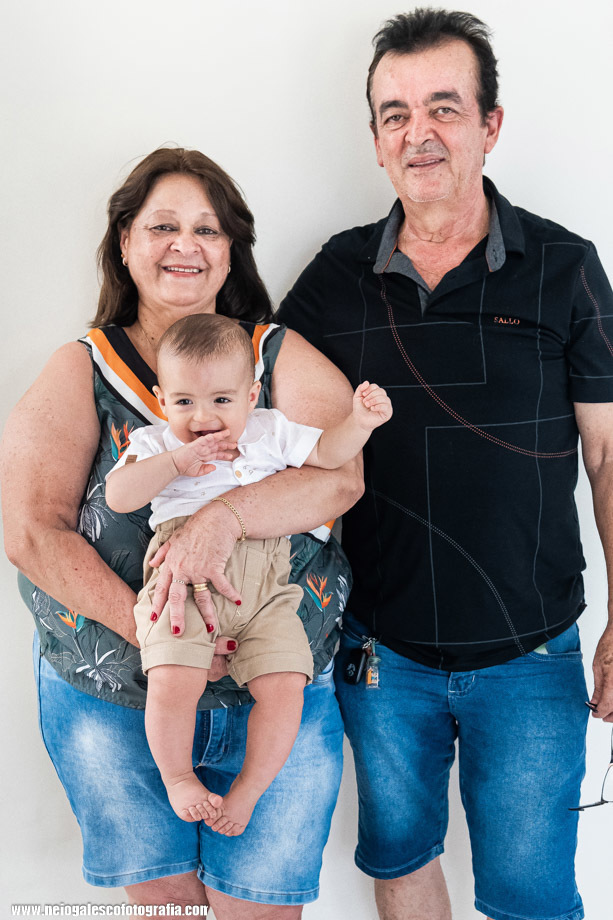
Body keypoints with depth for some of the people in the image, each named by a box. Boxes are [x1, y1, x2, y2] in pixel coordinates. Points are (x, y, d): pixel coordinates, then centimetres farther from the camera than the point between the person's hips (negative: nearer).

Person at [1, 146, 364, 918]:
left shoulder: (284, 358, 2)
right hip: (107, 704, 0)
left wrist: (222, 517, -32)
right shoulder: (77, 374, 0)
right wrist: (147, 630, -21)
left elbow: (340, 475, -14)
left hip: (278, 702, 0)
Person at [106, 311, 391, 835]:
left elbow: (326, 453, 18)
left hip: (262, 591, 2)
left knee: (284, 688, -12)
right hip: (182, 585, -2)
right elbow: (118, 496, -3)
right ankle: (178, 778, 6)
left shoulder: (270, 432, 16)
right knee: (172, 683, -23)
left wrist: (359, 423, -1)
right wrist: (176, 461, -12)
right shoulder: (155, 445, 11)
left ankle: (248, 790, 10)